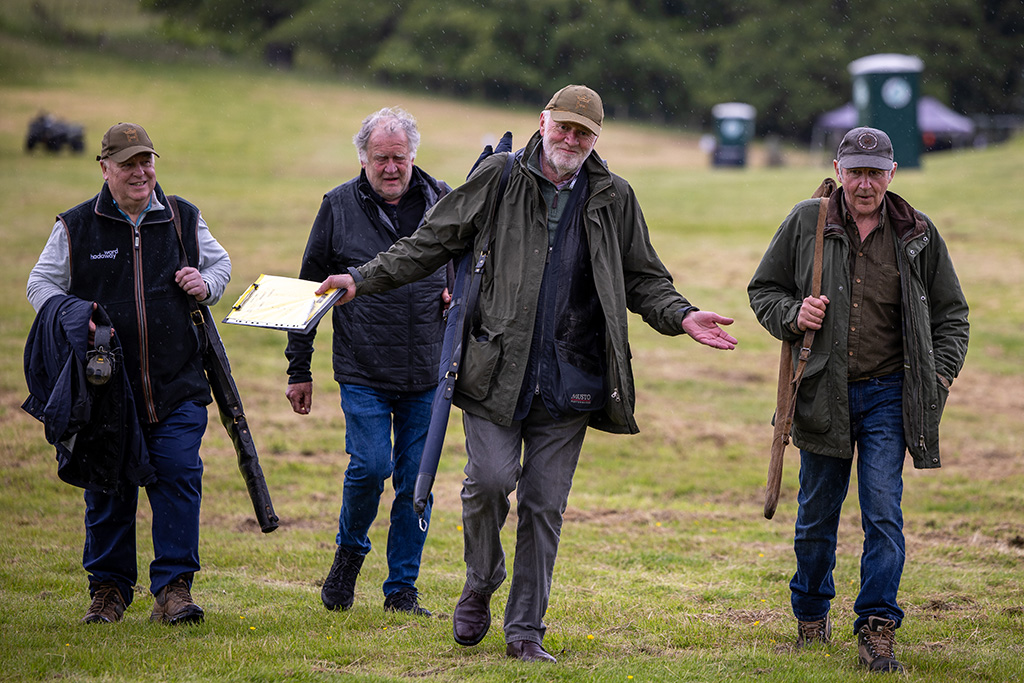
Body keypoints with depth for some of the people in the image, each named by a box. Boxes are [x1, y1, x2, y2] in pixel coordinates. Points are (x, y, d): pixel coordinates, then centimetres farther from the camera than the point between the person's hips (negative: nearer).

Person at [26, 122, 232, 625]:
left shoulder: (183, 219, 9)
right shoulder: (76, 226, 4)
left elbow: (220, 263, 24)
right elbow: (41, 284, 9)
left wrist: (206, 285, 1)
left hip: (177, 388, 1)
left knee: (178, 477, -9)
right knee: (108, 488, 5)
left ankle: (173, 588, -4)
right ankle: (108, 587, 19)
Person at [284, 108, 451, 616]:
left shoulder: (441, 201, 6)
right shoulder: (338, 207, 2)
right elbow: (309, 289, 7)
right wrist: (298, 370, 5)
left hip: (427, 373, 2)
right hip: (363, 373, -2)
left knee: (416, 479, 4)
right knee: (371, 465, -14)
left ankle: (402, 589, 15)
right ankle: (349, 552, 15)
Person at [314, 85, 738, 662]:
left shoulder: (614, 199, 8)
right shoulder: (499, 179, 2)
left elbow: (644, 279, 15)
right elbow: (432, 243, 6)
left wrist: (681, 316, -4)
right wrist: (362, 279, -2)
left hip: (568, 380, 2)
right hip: (496, 371, -2)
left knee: (545, 502, 4)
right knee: (491, 478, -15)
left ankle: (526, 630, 14)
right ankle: (480, 586, 13)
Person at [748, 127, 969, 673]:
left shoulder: (917, 234, 3)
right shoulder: (806, 223, 0)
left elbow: (950, 313, 13)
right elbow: (763, 289, 10)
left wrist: (941, 374, -1)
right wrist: (792, 315, -11)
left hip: (887, 396, -1)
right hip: (822, 394, 1)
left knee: (883, 512, -10)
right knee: (817, 515, 11)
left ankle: (877, 628, -7)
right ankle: (811, 616, 31)